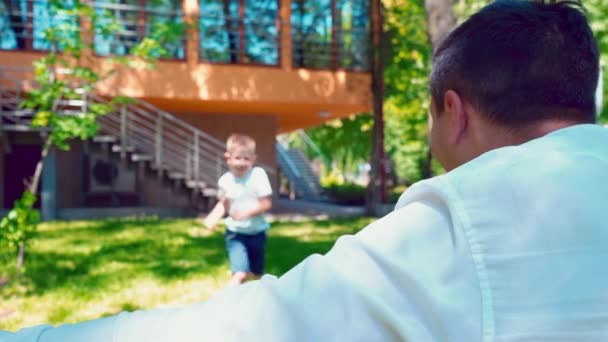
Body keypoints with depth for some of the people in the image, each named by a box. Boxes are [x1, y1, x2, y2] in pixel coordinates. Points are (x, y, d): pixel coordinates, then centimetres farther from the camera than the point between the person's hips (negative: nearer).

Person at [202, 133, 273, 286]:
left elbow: (266, 204, -17)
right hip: (235, 233, -1)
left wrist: (247, 212, -28)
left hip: (256, 232, 1)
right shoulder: (225, 180, -9)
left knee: (256, 273, 20)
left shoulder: (258, 175, -18)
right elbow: (223, 204, 4)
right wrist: (213, 217, -14)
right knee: (240, 273, -19)